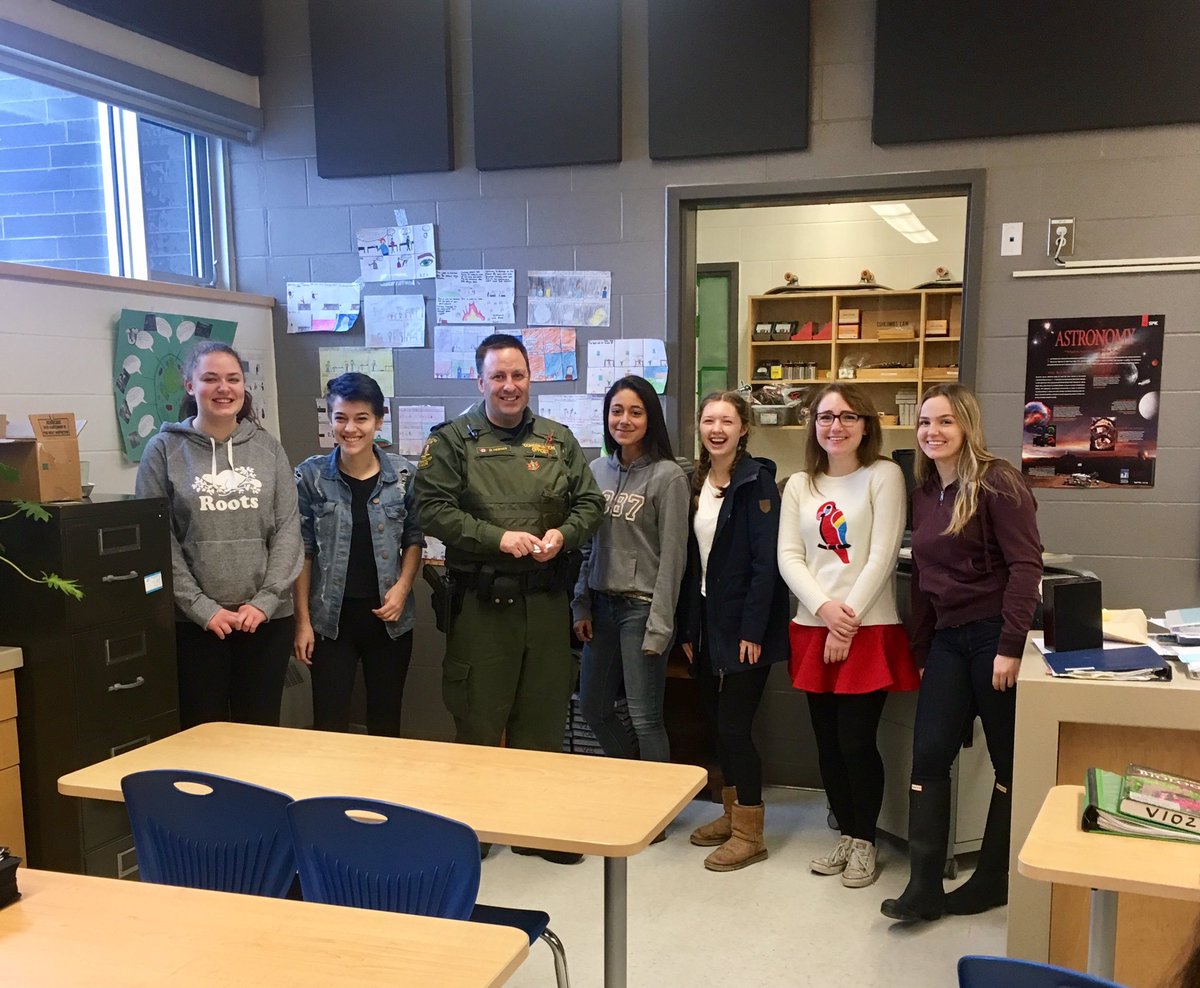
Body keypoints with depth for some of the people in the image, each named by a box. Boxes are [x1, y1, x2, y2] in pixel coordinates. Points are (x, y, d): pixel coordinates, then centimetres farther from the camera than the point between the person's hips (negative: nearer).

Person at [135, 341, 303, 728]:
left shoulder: (268, 448, 6)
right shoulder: (164, 450, 0)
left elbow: (288, 528, 3)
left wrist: (265, 600, -8)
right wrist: (202, 607, -11)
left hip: (267, 619, 2)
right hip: (195, 622, -2)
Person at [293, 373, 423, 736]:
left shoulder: (404, 474, -2)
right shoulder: (310, 475, -4)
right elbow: (302, 552, 0)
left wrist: (402, 587, -8)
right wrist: (302, 620, -2)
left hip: (388, 617, 1)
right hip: (331, 618, -1)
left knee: (385, 723, 12)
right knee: (329, 727, 3)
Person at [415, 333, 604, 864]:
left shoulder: (557, 440, 11)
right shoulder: (452, 440, 0)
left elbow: (590, 502, 13)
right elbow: (433, 510, -8)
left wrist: (564, 533, -7)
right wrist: (497, 537, -17)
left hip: (546, 597, 4)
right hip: (480, 598, -3)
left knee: (543, 716, 11)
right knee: (478, 716, 4)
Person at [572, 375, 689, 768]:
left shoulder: (668, 476, -10)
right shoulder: (597, 470, 8)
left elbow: (672, 555, -11)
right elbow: (588, 545, 12)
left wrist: (660, 625, -14)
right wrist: (581, 606, 8)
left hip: (642, 607, -7)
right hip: (602, 604, 7)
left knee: (644, 718, -1)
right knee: (592, 706, 16)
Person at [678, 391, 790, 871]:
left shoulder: (757, 482, -11)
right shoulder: (695, 482, 9)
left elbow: (765, 561, -15)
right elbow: (690, 561, 9)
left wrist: (753, 630, -19)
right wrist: (688, 626, 6)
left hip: (744, 624, -7)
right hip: (707, 620, 7)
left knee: (734, 725, -3)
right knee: (718, 719, 14)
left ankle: (749, 832, 10)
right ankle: (731, 813, 30)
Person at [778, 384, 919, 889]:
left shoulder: (884, 476, -3)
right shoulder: (799, 485, 10)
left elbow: (882, 556, -10)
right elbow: (789, 556, 2)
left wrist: (849, 622, -13)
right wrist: (825, 608, -13)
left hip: (869, 629, -4)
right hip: (813, 627, 4)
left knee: (857, 741, -2)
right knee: (827, 742, 10)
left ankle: (864, 841, 18)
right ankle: (845, 833, 27)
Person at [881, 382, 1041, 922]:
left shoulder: (996, 483, -9)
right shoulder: (924, 493, 12)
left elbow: (1025, 566, -15)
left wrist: (1010, 646, -19)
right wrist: (920, 646, 13)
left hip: (993, 635, -6)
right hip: (947, 639, 7)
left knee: (1009, 758, 7)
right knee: (928, 755, 0)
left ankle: (993, 879, 21)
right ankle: (924, 887, 4)